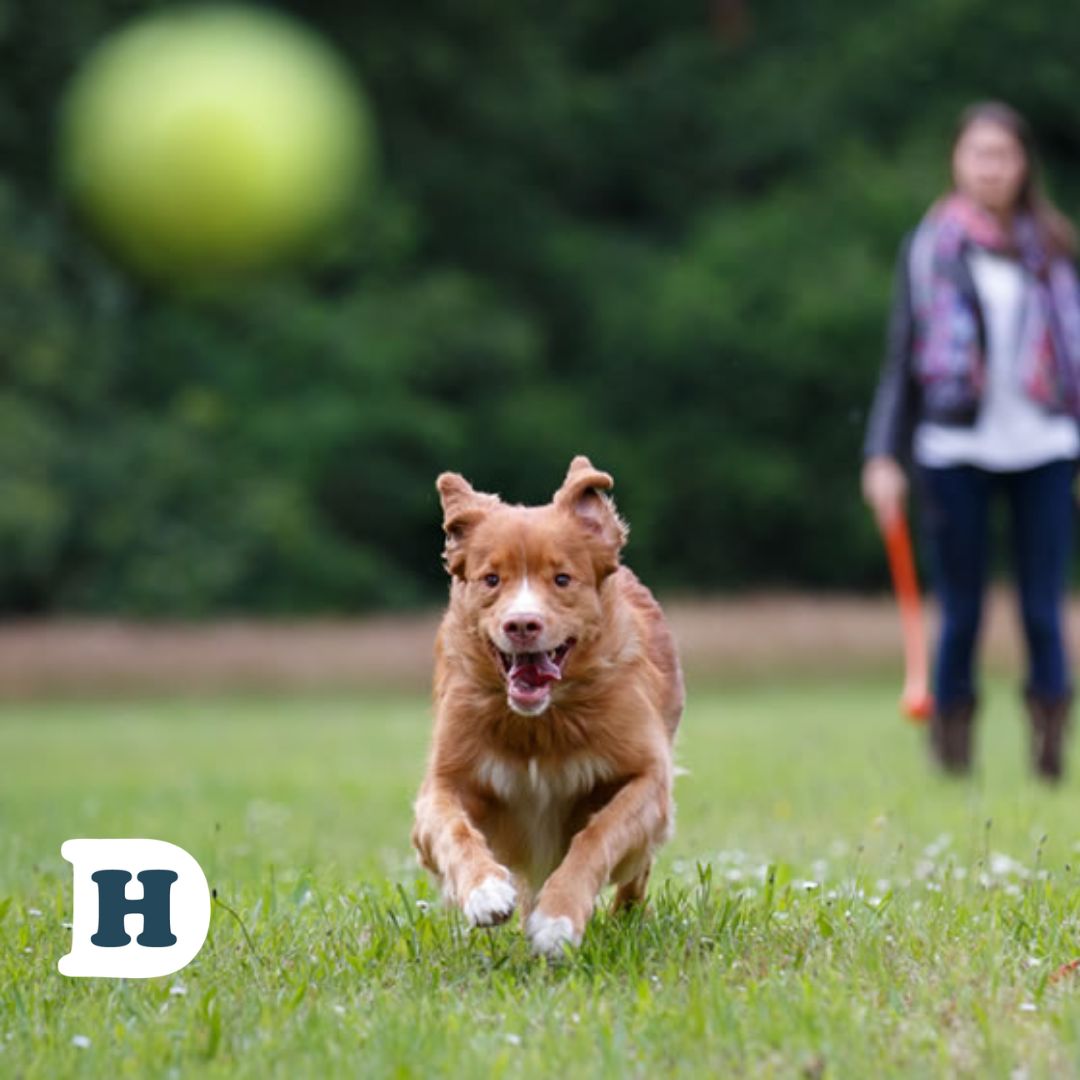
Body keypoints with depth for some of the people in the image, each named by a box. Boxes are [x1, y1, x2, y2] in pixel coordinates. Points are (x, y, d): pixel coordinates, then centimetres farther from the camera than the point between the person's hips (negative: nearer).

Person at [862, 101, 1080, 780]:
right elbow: (902, 359, 6)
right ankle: (953, 748, 10)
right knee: (962, 614, 1)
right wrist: (885, 456, 0)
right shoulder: (930, 246, 5)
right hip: (956, 450, -1)